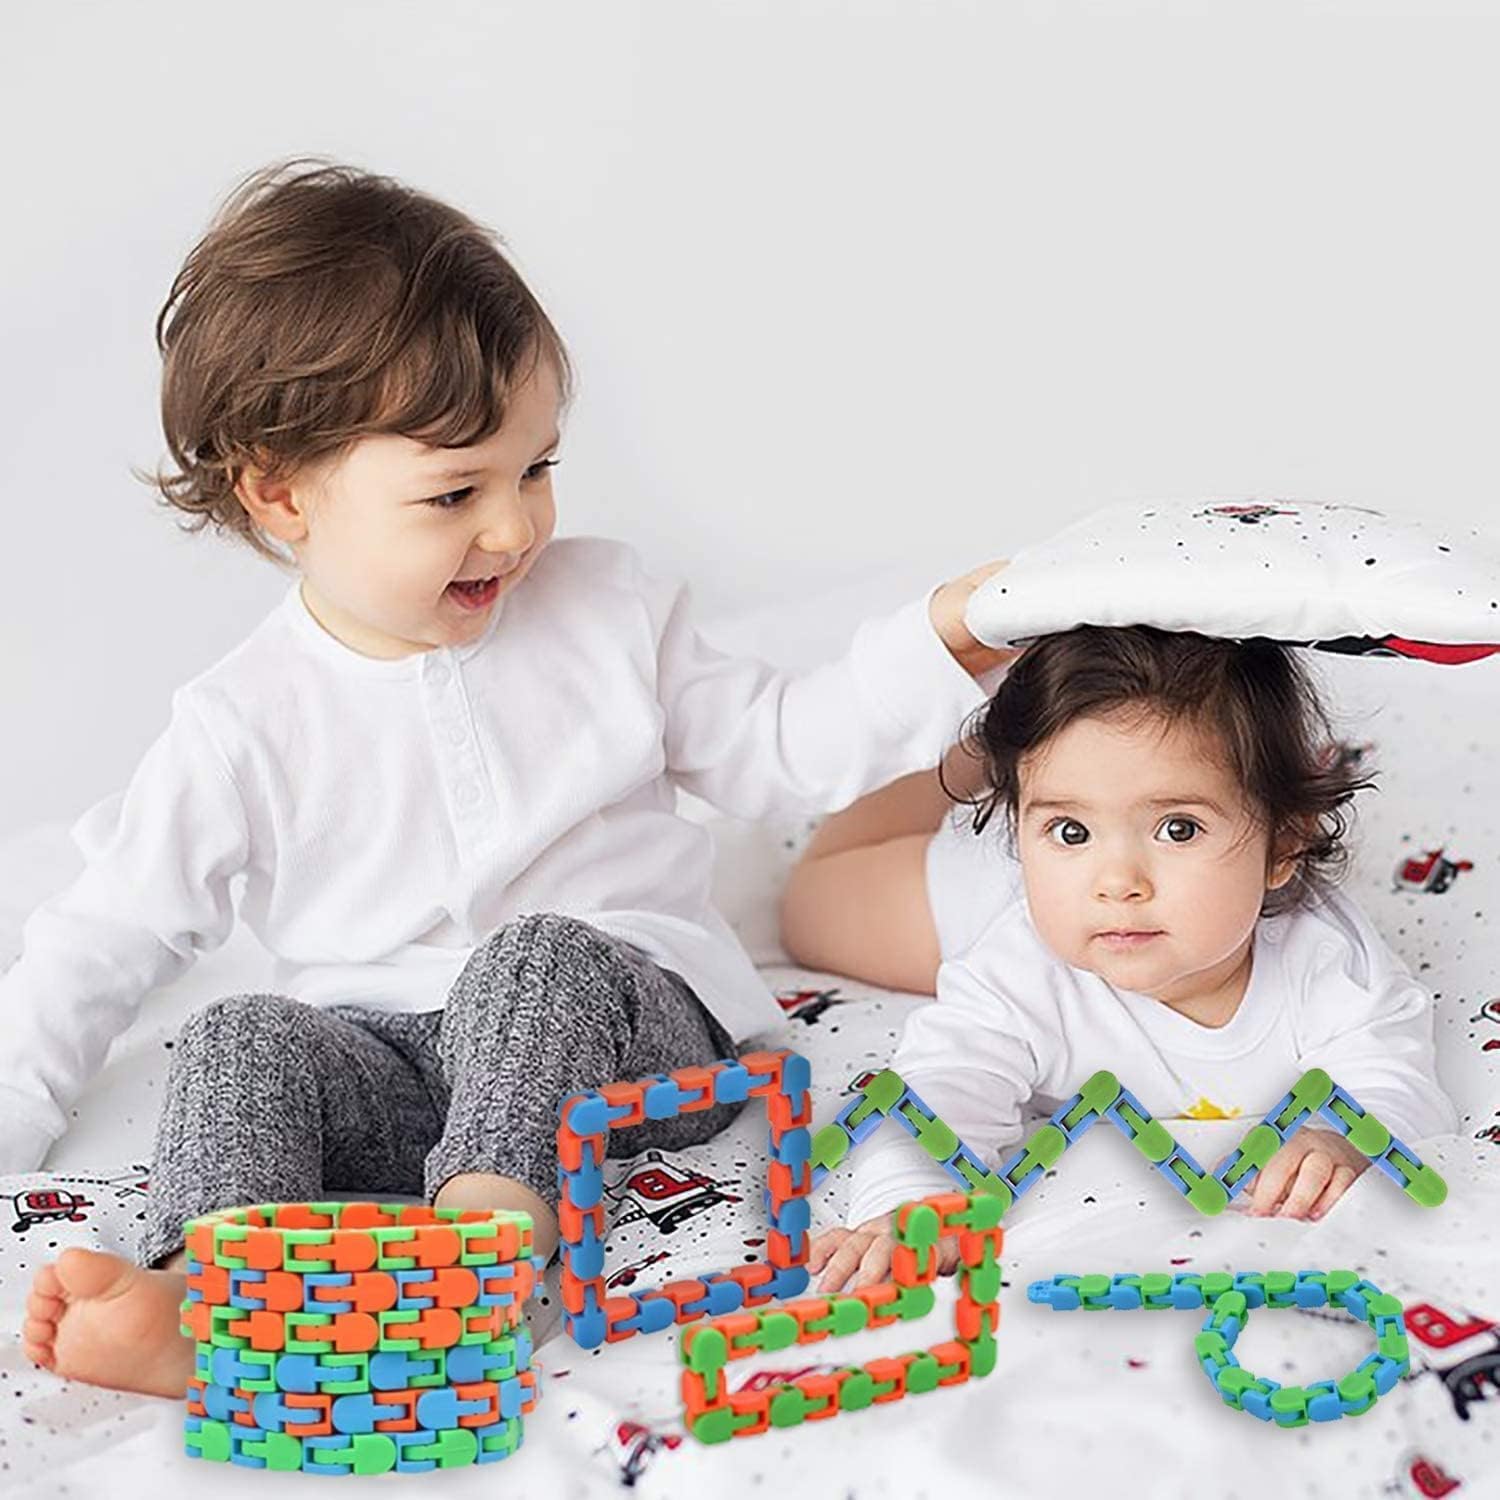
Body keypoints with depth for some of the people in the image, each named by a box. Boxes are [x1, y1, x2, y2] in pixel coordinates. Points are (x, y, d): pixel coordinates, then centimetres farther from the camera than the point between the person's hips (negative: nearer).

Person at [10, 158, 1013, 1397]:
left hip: (632, 1022, 0)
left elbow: (774, 747, 12)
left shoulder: (607, 608, 6)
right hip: (393, 1064, 1)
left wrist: (939, 643, -1)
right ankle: (204, 1286, -46)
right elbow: (110, 935, 6)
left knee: (535, 958, -32)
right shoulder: (245, 726, 0)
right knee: (244, 1040, -25)